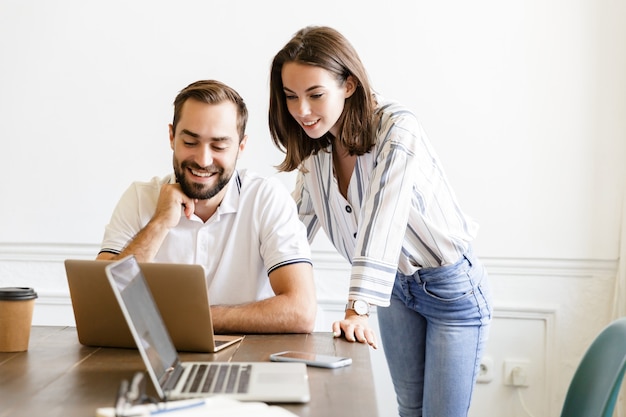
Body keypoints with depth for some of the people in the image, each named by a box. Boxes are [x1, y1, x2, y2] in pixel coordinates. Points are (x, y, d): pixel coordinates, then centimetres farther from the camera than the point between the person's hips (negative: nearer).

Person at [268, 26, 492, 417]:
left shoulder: (396, 128, -26)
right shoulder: (315, 147, -4)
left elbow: (382, 221, -36)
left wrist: (359, 310, -43)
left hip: (452, 288, -6)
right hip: (395, 285, 6)